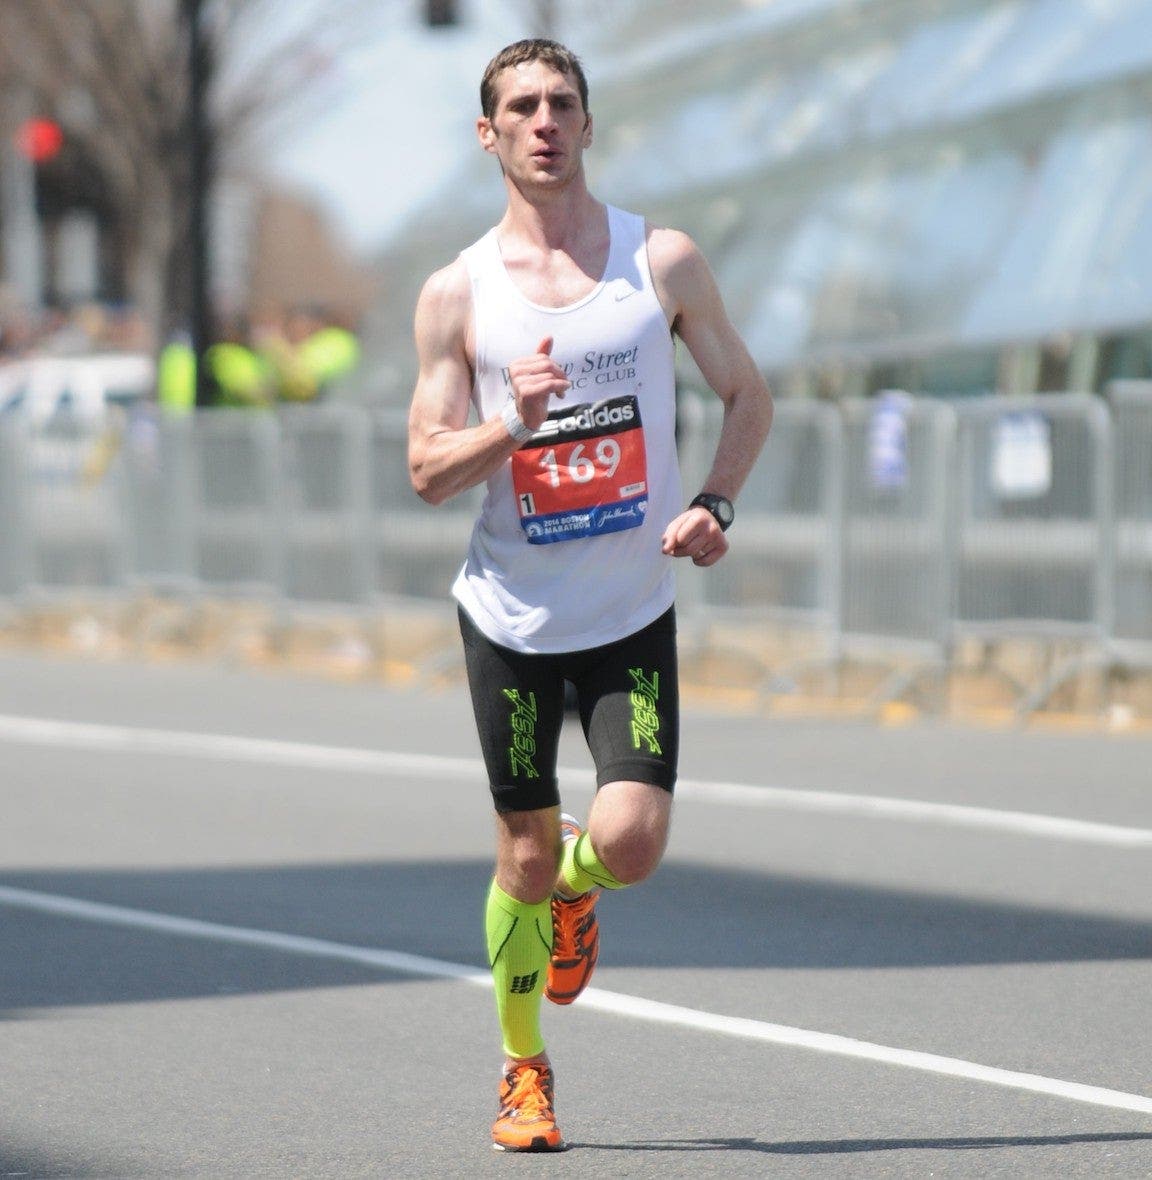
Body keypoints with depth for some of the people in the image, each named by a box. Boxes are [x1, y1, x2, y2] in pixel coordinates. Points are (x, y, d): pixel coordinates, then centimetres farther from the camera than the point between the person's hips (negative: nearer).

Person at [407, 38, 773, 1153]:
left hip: (633, 616, 0)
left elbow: (747, 395, 9)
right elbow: (427, 470, -3)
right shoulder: (456, 294, -2)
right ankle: (524, 1070, 27)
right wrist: (516, 422, -21)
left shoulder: (663, 259, -1)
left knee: (631, 842, -14)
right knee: (523, 854, 6)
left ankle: (577, 890, 24)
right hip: (511, 615, 0)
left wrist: (712, 503, -8)